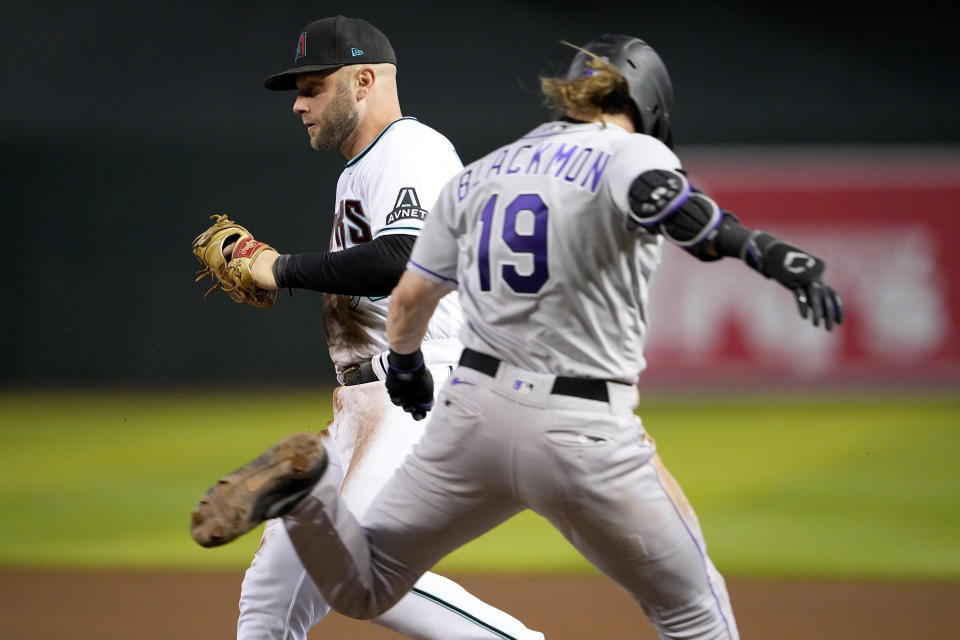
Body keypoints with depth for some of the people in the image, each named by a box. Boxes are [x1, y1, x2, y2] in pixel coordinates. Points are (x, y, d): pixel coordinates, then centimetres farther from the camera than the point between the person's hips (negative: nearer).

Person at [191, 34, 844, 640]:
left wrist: (406, 369, 37)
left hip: (473, 412, 5)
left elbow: (409, 300, 17)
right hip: (583, 433, -5)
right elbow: (663, 199, -28)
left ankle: (303, 486, -10)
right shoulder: (631, 153, -3)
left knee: (363, 588, 18)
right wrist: (770, 252, -38)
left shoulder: (478, 174, 14)